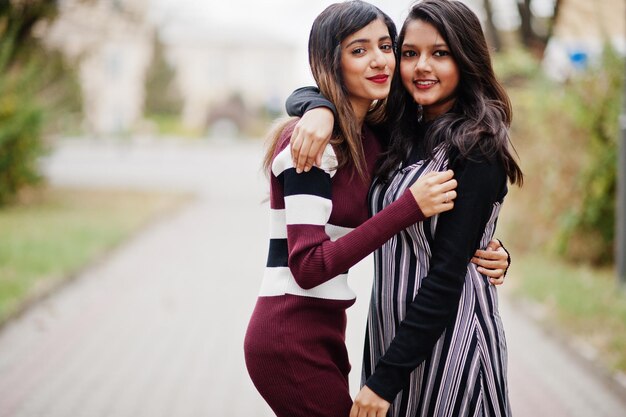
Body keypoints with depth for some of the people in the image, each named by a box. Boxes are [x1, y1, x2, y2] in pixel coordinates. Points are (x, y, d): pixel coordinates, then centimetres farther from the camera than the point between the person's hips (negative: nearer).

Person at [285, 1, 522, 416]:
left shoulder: (476, 149, -12)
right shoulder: (402, 135, 9)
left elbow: (448, 274, -17)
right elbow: (304, 94, 12)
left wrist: (385, 376, -18)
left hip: (448, 339, -7)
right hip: (392, 332, 7)